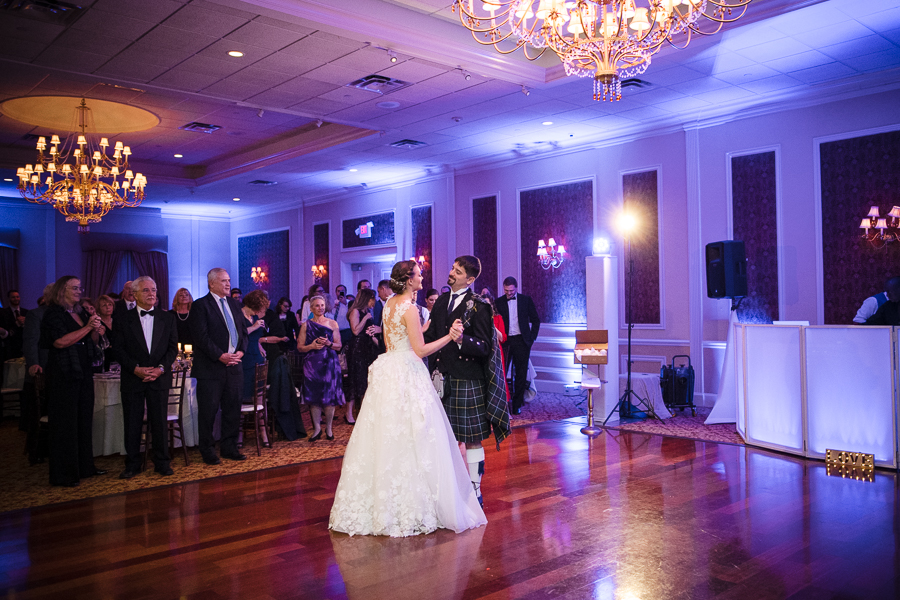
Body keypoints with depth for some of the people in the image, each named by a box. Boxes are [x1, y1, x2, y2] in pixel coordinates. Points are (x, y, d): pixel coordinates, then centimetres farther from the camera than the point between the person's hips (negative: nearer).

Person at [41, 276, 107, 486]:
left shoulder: (80, 314, 14)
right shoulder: (54, 313, -7)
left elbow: (90, 342, 20)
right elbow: (60, 342, -20)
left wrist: (97, 332, -1)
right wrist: (87, 327, -19)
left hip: (83, 373, 7)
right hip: (63, 374, -7)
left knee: (84, 420, 11)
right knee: (65, 423, -2)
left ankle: (84, 466, 20)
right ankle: (64, 474, 5)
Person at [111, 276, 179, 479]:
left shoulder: (168, 317, 7)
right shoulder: (124, 319, 4)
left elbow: (173, 347, 4)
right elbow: (118, 349, 0)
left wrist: (161, 368, -10)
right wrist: (136, 368, -12)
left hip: (159, 378, 1)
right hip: (132, 379, 0)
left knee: (160, 422, 3)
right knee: (132, 423, 4)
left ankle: (162, 462, 14)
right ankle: (133, 464, 17)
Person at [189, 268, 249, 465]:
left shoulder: (234, 304, 15)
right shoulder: (200, 305, -6)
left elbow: (243, 331, 15)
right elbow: (201, 337, -13)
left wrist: (240, 351, -2)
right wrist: (221, 356, -17)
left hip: (234, 366, 6)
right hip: (210, 367, -6)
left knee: (233, 410, 10)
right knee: (208, 411, 3)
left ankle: (229, 448, 22)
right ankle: (208, 451, 15)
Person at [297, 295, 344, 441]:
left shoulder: (332, 323, 8)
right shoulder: (306, 325, 9)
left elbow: (338, 346, 6)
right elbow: (300, 347, 6)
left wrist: (328, 343, -13)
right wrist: (312, 346, -12)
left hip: (329, 363, 0)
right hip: (312, 363, 1)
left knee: (329, 396, -2)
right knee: (314, 396, 0)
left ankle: (328, 428, 13)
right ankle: (317, 429, 12)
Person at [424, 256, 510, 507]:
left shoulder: (479, 306, -10)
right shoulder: (442, 301, 11)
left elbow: (485, 347, -14)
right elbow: (430, 336, 16)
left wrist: (462, 340, -31)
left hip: (468, 380, -6)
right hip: (445, 377, 6)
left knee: (472, 439, 3)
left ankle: (475, 491, 16)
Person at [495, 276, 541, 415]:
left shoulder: (526, 300, 4)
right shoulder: (498, 302, 4)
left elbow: (535, 320, 8)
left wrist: (531, 338, 1)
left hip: (521, 341, 0)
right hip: (504, 341, 0)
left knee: (521, 373, 3)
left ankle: (517, 404, 13)